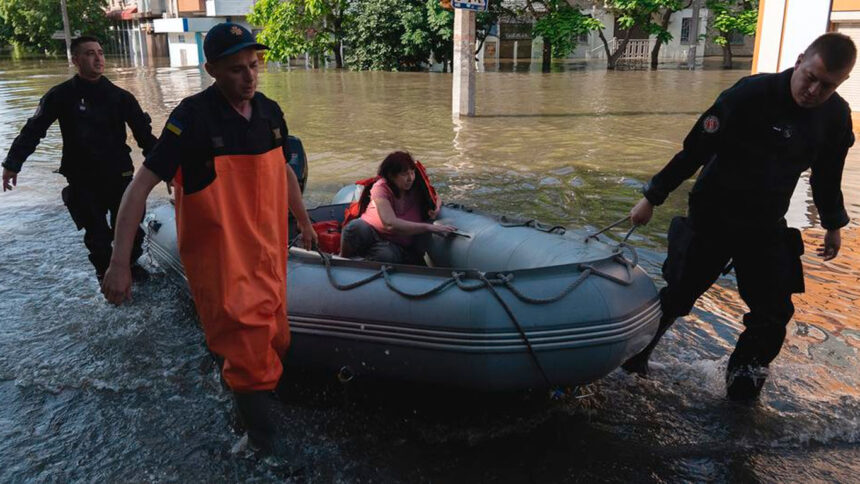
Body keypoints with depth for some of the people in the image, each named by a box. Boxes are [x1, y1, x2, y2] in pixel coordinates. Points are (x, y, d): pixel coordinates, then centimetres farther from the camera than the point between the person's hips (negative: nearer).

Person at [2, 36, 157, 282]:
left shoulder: (120, 96, 1)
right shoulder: (61, 96, -3)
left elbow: (144, 133, 1)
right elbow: (32, 131, -2)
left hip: (119, 175, 1)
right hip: (83, 181, -1)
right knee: (97, 234, 4)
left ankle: (130, 263, 31)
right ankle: (105, 272, 25)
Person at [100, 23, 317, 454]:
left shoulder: (270, 112, 2)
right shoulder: (192, 117, -16)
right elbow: (141, 186, -16)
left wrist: (304, 222, 26)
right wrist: (119, 262, -20)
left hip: (267, 251, 6)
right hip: (219, 257, -6)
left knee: (274, 341, 16)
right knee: (247, 342, -2)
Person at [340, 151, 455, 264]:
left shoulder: (417, 187, -5)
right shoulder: (381, 188, -19)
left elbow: (436, 198, 18)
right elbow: (390, 224, -33)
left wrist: (435, 208, -10)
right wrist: (430, 227, -37)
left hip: (394, 244, 2)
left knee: (388, 256, -39)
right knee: (356, 227, -39)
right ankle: (344, 258, -8)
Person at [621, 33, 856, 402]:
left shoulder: (837, 115, 0)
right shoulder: (751, 94, -19)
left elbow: (827, 175, 16)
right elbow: (695, 150, -18)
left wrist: (833, 224, 24)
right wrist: (652, 198, -16)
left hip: (767, 227, 5)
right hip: (712, 218, -5)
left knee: (774, 312, 3)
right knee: (677, 295, 3)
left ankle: (743, 381, 24)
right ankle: (634, 355, 26)